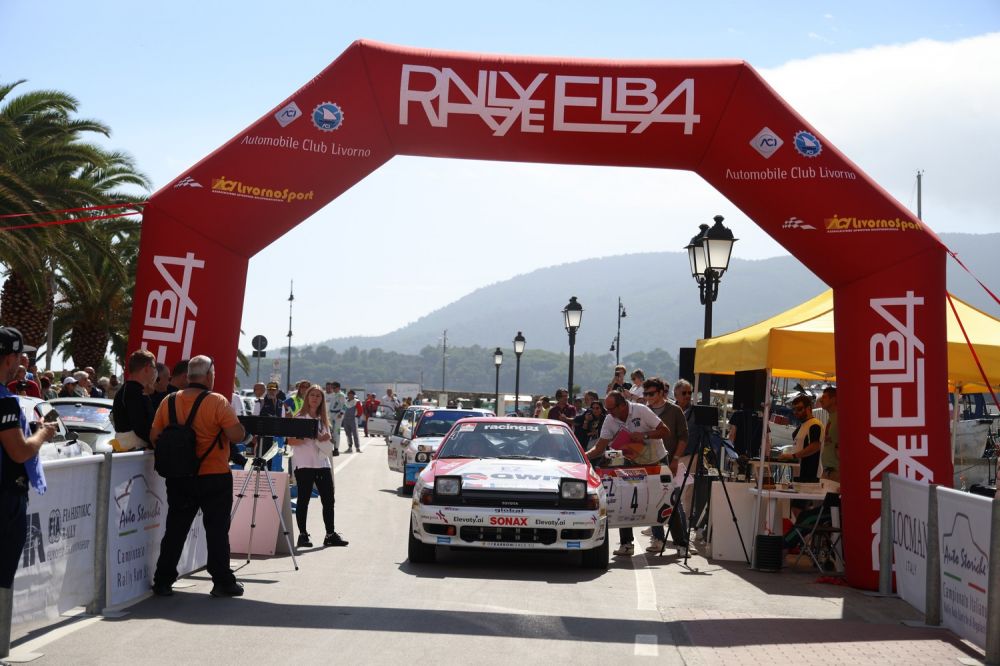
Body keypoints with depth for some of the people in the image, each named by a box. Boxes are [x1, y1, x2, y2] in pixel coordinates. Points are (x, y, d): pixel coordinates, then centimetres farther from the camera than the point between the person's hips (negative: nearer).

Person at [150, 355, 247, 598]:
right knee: (217, 530, 5)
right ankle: (222, 582, 8)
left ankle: (163, 582, 15)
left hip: (178, 478, 4)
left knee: (175, 530, 12)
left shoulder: (169, 402, 1)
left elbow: (154, 437, 5)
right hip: (214, 477, -4)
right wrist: (236, 420, 4)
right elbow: (237, 435, -16)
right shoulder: (217, 402, -12)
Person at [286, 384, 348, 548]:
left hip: (322, 463, 5)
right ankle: (303, 534, 7)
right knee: (303, 499, -1)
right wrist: (311, 439, -20)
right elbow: (291, 441, -10)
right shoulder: (299, 417, -2)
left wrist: (325, 439, -4)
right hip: (304, 464, -5)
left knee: (328, 499, 3)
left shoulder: (323, 419, 16)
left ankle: (330, 534, 9)